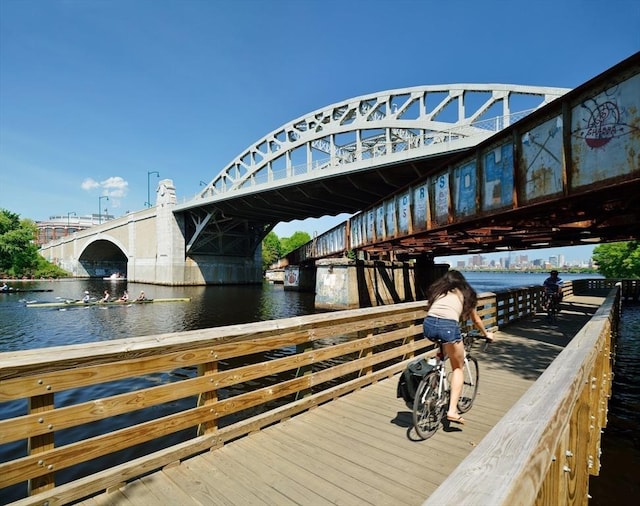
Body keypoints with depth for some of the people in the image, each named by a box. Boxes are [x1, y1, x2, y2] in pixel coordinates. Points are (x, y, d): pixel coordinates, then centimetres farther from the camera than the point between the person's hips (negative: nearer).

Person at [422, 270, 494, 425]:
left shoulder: (437, 289, 29)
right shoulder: (465, 293, 25)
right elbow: (476, 320, 35)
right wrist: (486, 334, 54)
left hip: (428, 324, 3)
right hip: (448, 326, -2)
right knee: (458, 367, 17)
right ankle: (452, 410, 10)